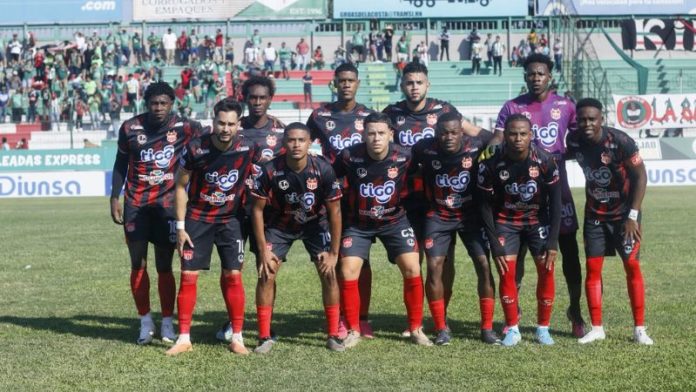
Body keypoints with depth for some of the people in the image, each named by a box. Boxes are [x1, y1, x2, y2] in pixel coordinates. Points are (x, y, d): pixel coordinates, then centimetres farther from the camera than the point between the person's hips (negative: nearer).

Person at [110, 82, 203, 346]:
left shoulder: (184, 128, -6)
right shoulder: (130, 128, -2)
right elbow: (121, 165, 10)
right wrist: (114, 198, 7)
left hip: (167, 204, -1)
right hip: (135, 204, 1)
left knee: (164, 266, 2)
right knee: (138, 264, 2)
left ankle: (167, 323, 12)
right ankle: (145, 322, 14)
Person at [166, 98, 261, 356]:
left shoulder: (249, 149, -12)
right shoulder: (195, 148, -17)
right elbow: (181, 186, -5)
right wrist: (180, 226, -6)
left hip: (231, 219, 1)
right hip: (197, 219, -1)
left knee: (233, 275, -4)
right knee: (188, 275, -3)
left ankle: (237, 337, 7)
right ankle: (184, 338, 6)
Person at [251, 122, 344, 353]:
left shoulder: (323, 169, -25)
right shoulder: (270, 171, -26)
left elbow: (334, 211, -15)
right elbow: (258, 209, -14)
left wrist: (334, 252, -14)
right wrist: (263, 250, -15)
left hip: (315, 223, 0)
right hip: (279, 224, 0)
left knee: (329, 273, -10)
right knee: (266, 275, -10)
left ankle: (333, 335, 4)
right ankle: (265, 337, 2)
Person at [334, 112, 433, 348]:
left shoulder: (404, 157, -18)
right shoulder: (350, 156, -21)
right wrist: (346, 201, 0)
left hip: (394, 220, 0)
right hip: (358, 223, 0)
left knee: (412, 269, -9)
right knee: (348, 272, -11)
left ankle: (416, 329, 7)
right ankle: (353, 330, 6)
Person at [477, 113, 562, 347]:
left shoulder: (544, 160, -20)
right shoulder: (491, 163, -21)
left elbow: (555, 201, -11)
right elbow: (485, 205, -11)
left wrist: (552, 242, -15)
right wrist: (494, 245, -14)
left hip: (538, 220, 0)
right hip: (506, 221, 0)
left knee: (546, 270, -9)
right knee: (507, 273, -9)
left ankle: (543, 328, 6)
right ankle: (512, 329, 6)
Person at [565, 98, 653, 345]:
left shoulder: (620, 141, -23)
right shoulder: (574, 140, -10)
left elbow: (640, 177, -17)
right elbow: (562, 157, 14)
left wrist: (632, 216, -20)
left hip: (623, 213, -4)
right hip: (594, 214, 4)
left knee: (632, 265, -6)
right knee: (592, 267, 0)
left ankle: (639, 329, 1)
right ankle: (596, 328, 8)